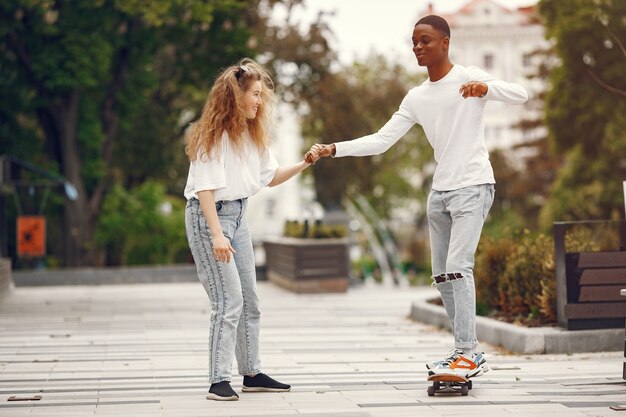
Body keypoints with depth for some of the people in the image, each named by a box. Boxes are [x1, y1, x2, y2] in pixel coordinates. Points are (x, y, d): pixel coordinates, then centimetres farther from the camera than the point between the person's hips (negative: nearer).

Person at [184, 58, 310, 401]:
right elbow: (205, 187, -19)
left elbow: (270, 176, 13)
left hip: (237, 215, 9)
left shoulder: (252, 134, 9)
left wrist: (303, 164, -1)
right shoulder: (212, 134, -16)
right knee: (229, 300, -13)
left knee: (249, 299, 12)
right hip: (208, 217, -9)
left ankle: (252, 373, 22)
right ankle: (219, 382, -9)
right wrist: (217, 235, -24)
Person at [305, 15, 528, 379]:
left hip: (473, 187, -7)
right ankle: (466, 351, 14)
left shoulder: (468, 78, -5)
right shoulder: (416, 98, 11)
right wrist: (331, 150, -3)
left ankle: (470, 353, -16)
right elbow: (381, 141, 7)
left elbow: (521, 95, -18)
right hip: (439, 191, 7)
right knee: (442, 275, 7)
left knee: (458, 266, -18)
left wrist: (486, 87, -38)